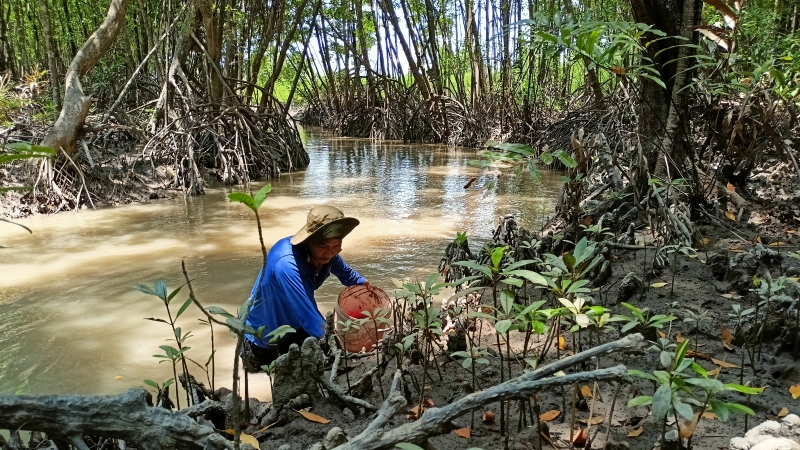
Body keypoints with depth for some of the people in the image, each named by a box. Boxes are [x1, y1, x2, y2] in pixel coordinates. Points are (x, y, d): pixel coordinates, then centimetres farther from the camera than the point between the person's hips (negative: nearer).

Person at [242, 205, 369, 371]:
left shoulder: (324, 253, -16)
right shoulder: (286, 264, -39)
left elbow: (345, 273, 8)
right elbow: (309, 317, -41)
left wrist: (365, 284, -4)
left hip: (294, 326, 7)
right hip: (264, 337, -6)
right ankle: (256, 353, 17)